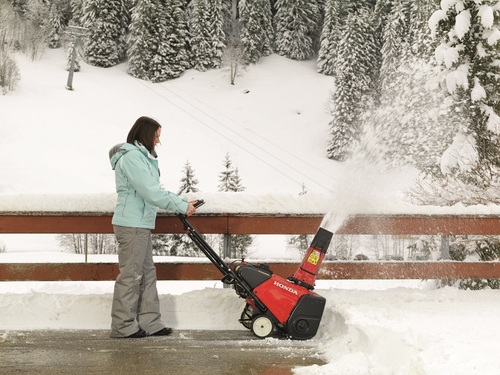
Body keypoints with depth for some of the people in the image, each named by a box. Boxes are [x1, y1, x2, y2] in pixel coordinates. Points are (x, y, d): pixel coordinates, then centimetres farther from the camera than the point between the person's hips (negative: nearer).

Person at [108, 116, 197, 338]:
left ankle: (149, 323, 16)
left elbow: (156, 191, 19)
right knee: (131, 275, -5)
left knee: (147, 273, 11)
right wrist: (182, 207, -13)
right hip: (131, 225, -11)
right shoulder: (132, 157, -15)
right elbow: (152, 193, -20)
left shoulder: (141, 157, 19)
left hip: (140, 225, 11)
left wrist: (183, 202, 9)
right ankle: (123, 326, 3)